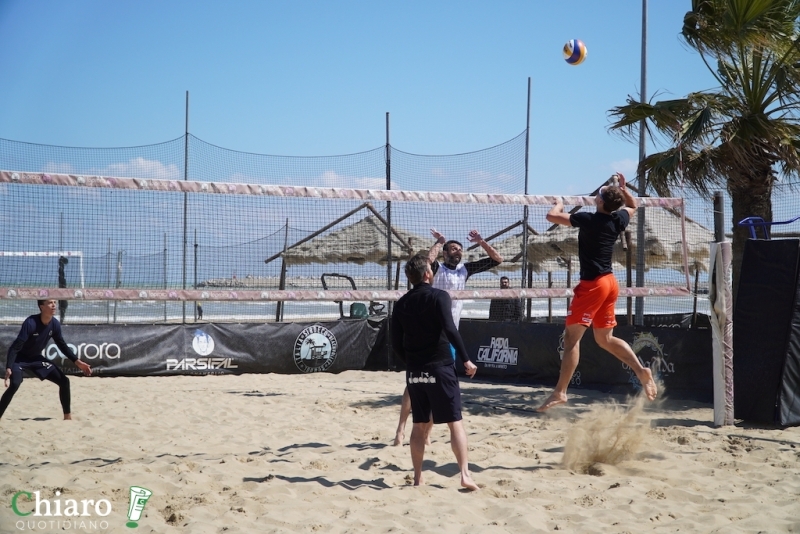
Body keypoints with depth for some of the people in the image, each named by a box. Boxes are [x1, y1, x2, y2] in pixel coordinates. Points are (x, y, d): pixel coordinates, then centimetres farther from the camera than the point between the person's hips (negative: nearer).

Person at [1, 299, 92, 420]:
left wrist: (77, 362, 1)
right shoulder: (31, 323, -30)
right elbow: (15, 347, -32)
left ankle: (68, 416, 16)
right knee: (14, 384, -32)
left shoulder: (55, 324, -11)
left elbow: (62, 345, 6)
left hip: (36, 358, 7)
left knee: (64, 381, 1)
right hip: (20, 358, -6)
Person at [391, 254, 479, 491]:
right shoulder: (439, 296, -7)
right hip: (440, 367, -5)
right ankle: (465, 474, -8)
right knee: (455, 422, -2)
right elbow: (450, 330, -18)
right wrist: (466, 359, -13)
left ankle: (418, 478, 14)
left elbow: (396, 343, 10)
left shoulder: (402, 303, 9)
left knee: (420, 425, 12)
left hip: (414, 371, 5)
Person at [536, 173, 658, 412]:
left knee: (572, 336, -6)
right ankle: (641, 370, 5)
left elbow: (552, 216, -13)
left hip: (592, 284, -8)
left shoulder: (589, 220, -15)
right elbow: (633, 206, 29)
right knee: (605, 338, 17)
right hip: (610, 282, 8)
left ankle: (560, 392, -8)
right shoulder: (619, 219, 4)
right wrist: (623, 189, 27)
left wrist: (559, 203, 5)